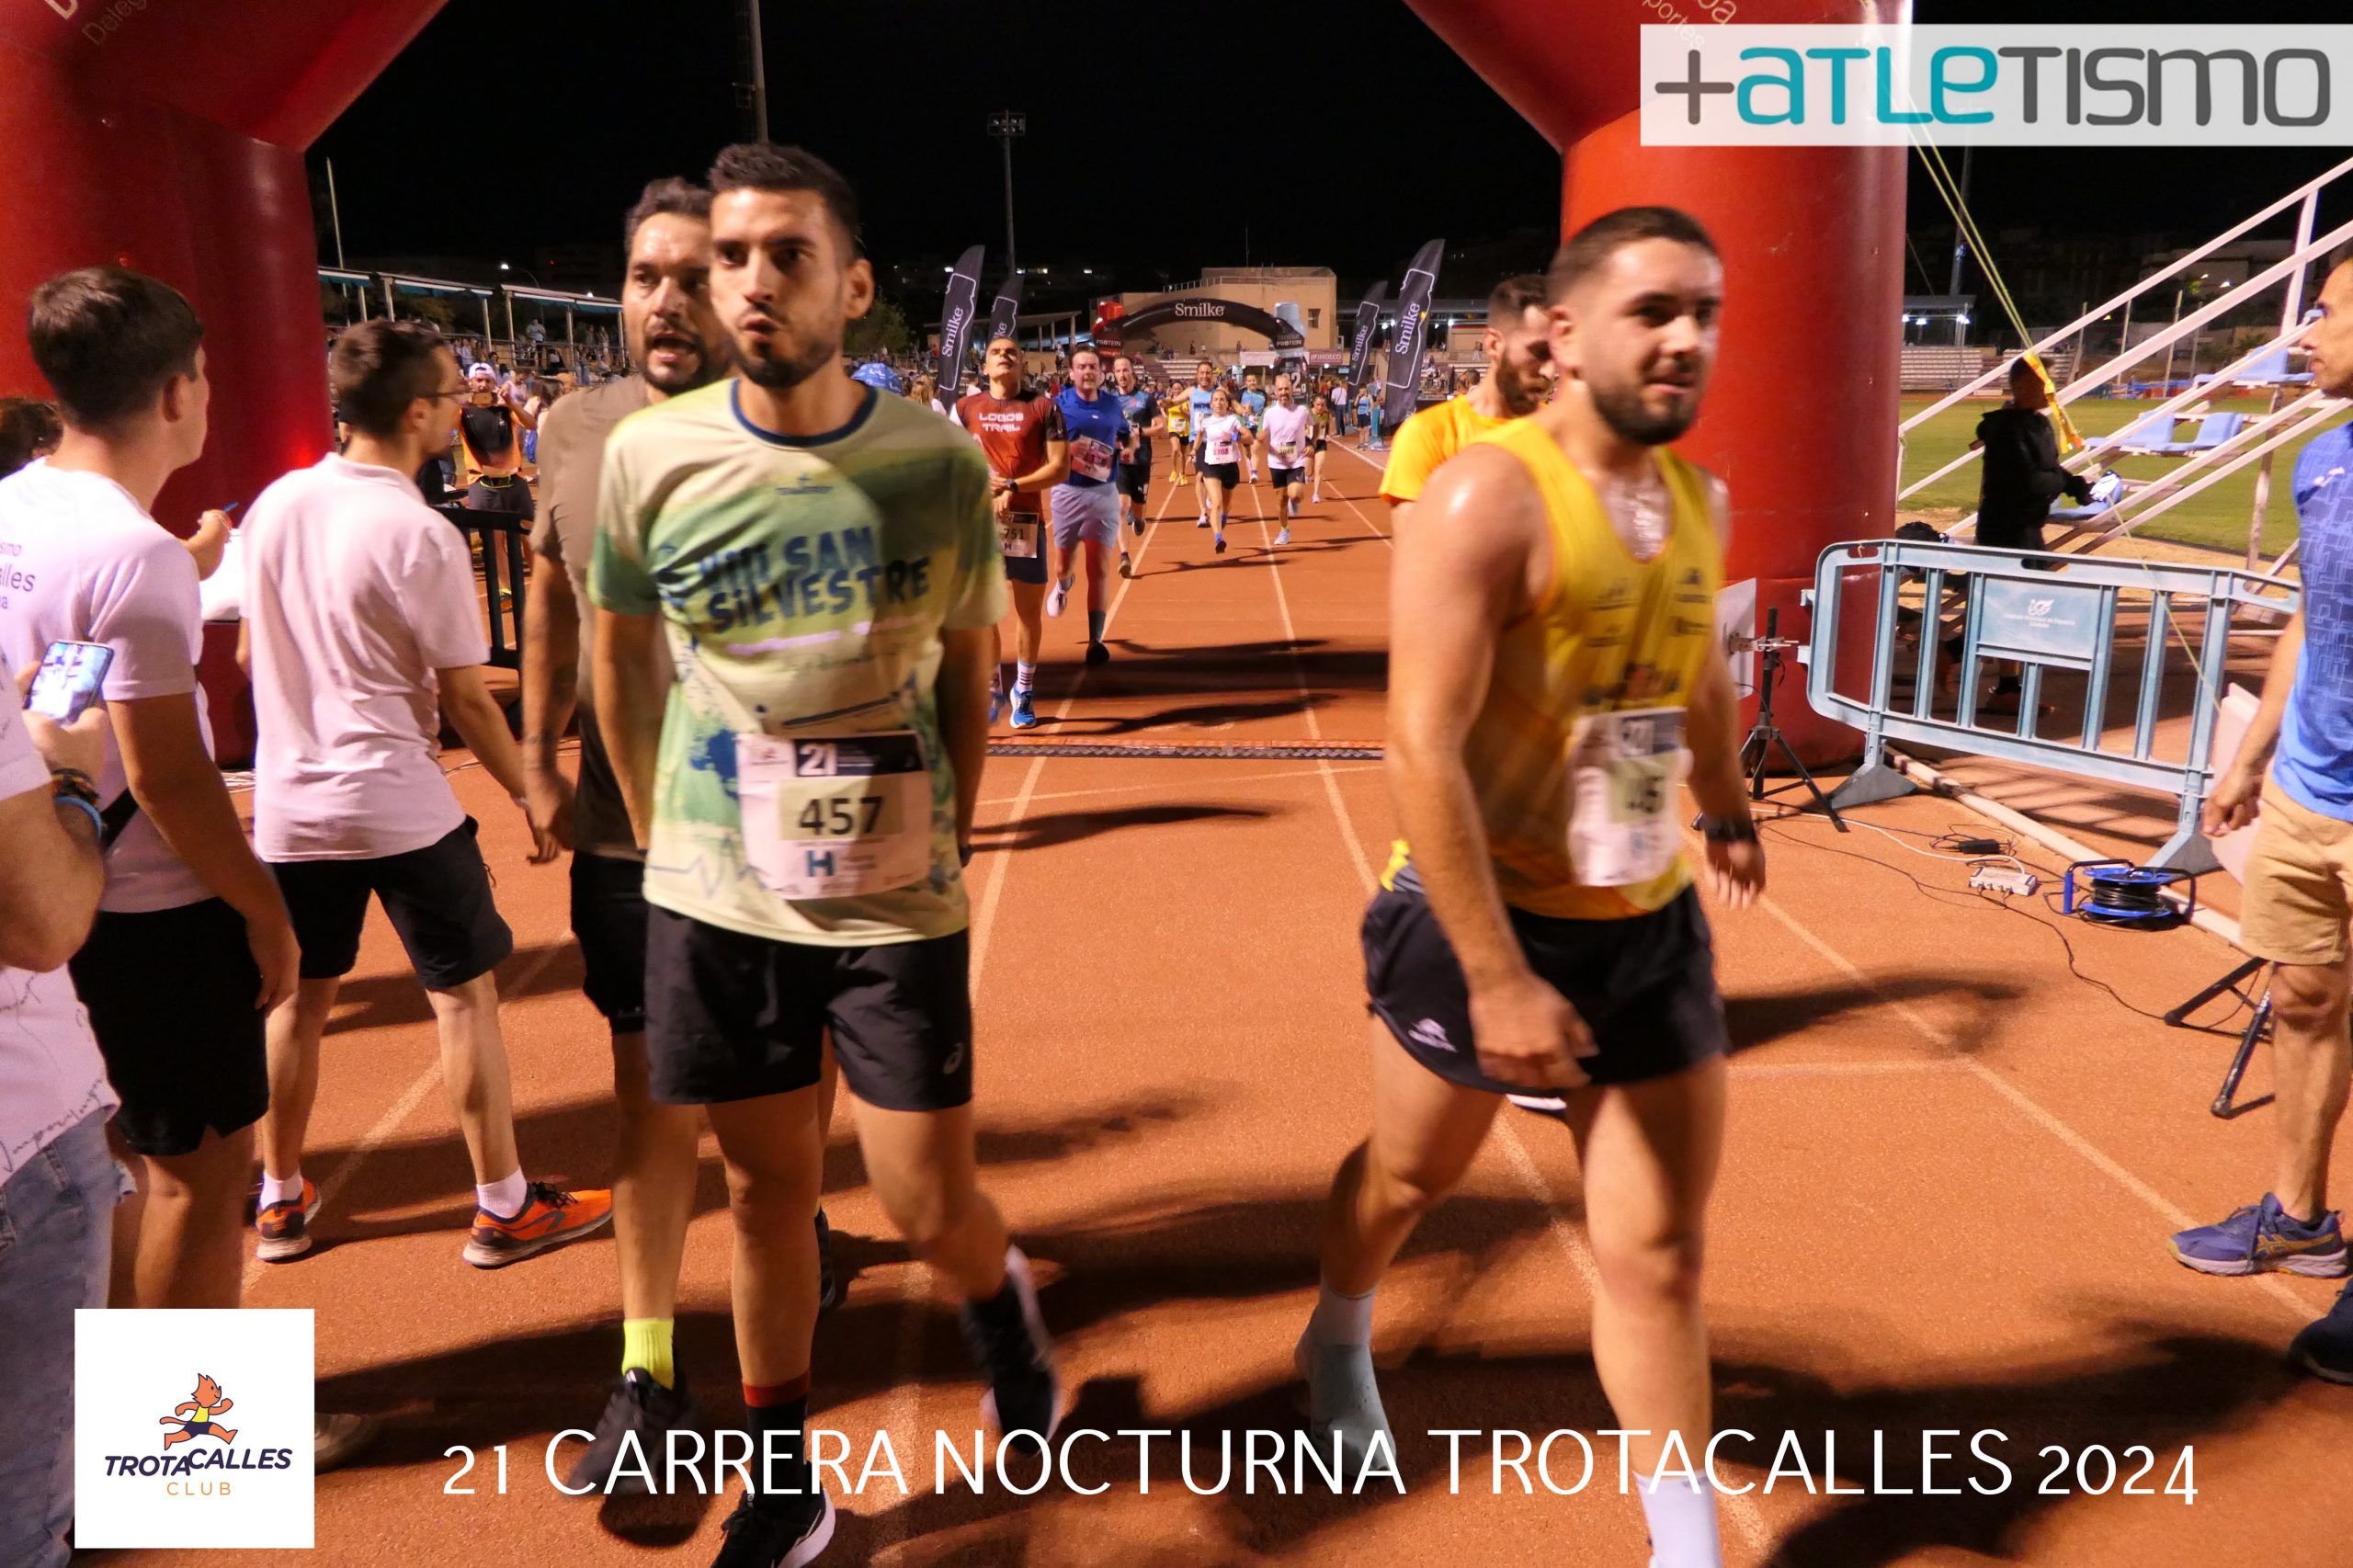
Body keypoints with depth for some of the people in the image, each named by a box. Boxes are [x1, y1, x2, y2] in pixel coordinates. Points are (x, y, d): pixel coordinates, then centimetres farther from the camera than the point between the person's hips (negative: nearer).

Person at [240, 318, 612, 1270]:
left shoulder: (274, 504, 2)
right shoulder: (421, 537, -17)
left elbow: (251, 653, 12)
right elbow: (466, 699, -13)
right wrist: (530, 796, -2)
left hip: (288, 805, 7)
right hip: (400, 806, -6)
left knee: (299, 998, 18)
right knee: (464, 994, 6)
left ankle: (280, 1200, 32)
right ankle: (503, 1207, 15)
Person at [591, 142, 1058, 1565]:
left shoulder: (940, 466, -7)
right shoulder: (652, 457, -5)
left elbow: (966, 672, 5)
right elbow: (624, 666, 8)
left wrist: (948, 842, 4)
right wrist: (663, 841, 10)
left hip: (897, 899, -1)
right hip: (716, 898, 2)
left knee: (930, 1202, 3)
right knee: (767, 1187, 13)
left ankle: (1003, 1299, 41)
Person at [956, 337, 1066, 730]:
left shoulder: (1044, 406, 1)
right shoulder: (966, 408, 8)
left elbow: (1060, 466, -5)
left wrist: (1013, 487, -16)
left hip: (1026, 520, -1)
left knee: (1029, 611, 5)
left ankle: (1024, 692, 19)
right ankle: (991, 690, 14)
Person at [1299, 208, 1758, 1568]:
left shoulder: (1701, 501, 4)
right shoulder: (1488, 499, -20)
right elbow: (1423, 751, -26)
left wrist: (1730, 813, 37)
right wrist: (1498, 980, -29)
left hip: (1653, 926, 5)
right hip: (1484, 917, -5)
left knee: (1660, 1254, 8)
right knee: (1412, 1173, 20)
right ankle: (1340, 1341, 52)